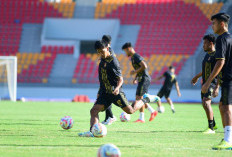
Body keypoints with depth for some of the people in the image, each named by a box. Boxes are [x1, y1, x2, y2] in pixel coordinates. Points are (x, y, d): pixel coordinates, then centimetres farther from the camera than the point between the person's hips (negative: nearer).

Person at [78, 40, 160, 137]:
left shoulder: (112, 61, -13)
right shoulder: (103, 59, 11)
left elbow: (120, 79, -15)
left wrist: (117, 88, -36)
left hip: (114, 92, -7)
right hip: (104, 92, 7)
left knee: (130, 110, -5)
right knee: (94, 110, -11)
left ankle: (145, 99, 18)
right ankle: (92, 132, -21)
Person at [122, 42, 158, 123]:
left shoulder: (136, 57, -14)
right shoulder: (133, 58, 18)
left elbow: (144, 66, -25)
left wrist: (135, 72, -16)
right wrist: (135, 78, 18)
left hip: (144, 79, -10)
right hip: (141, 80, 10)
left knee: (140, 98, -10)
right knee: (138, 98, 10)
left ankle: (141, 118, -7)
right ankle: (153, 112, 17)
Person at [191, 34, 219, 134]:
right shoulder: (207, 55, 16)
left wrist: (217, 87, -26)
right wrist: (197, 77, 44)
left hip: (212, 83, -10)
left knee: (206, 102, -22)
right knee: (205, 104, 15)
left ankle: (211, 128, -20)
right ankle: (213, 125, 34)